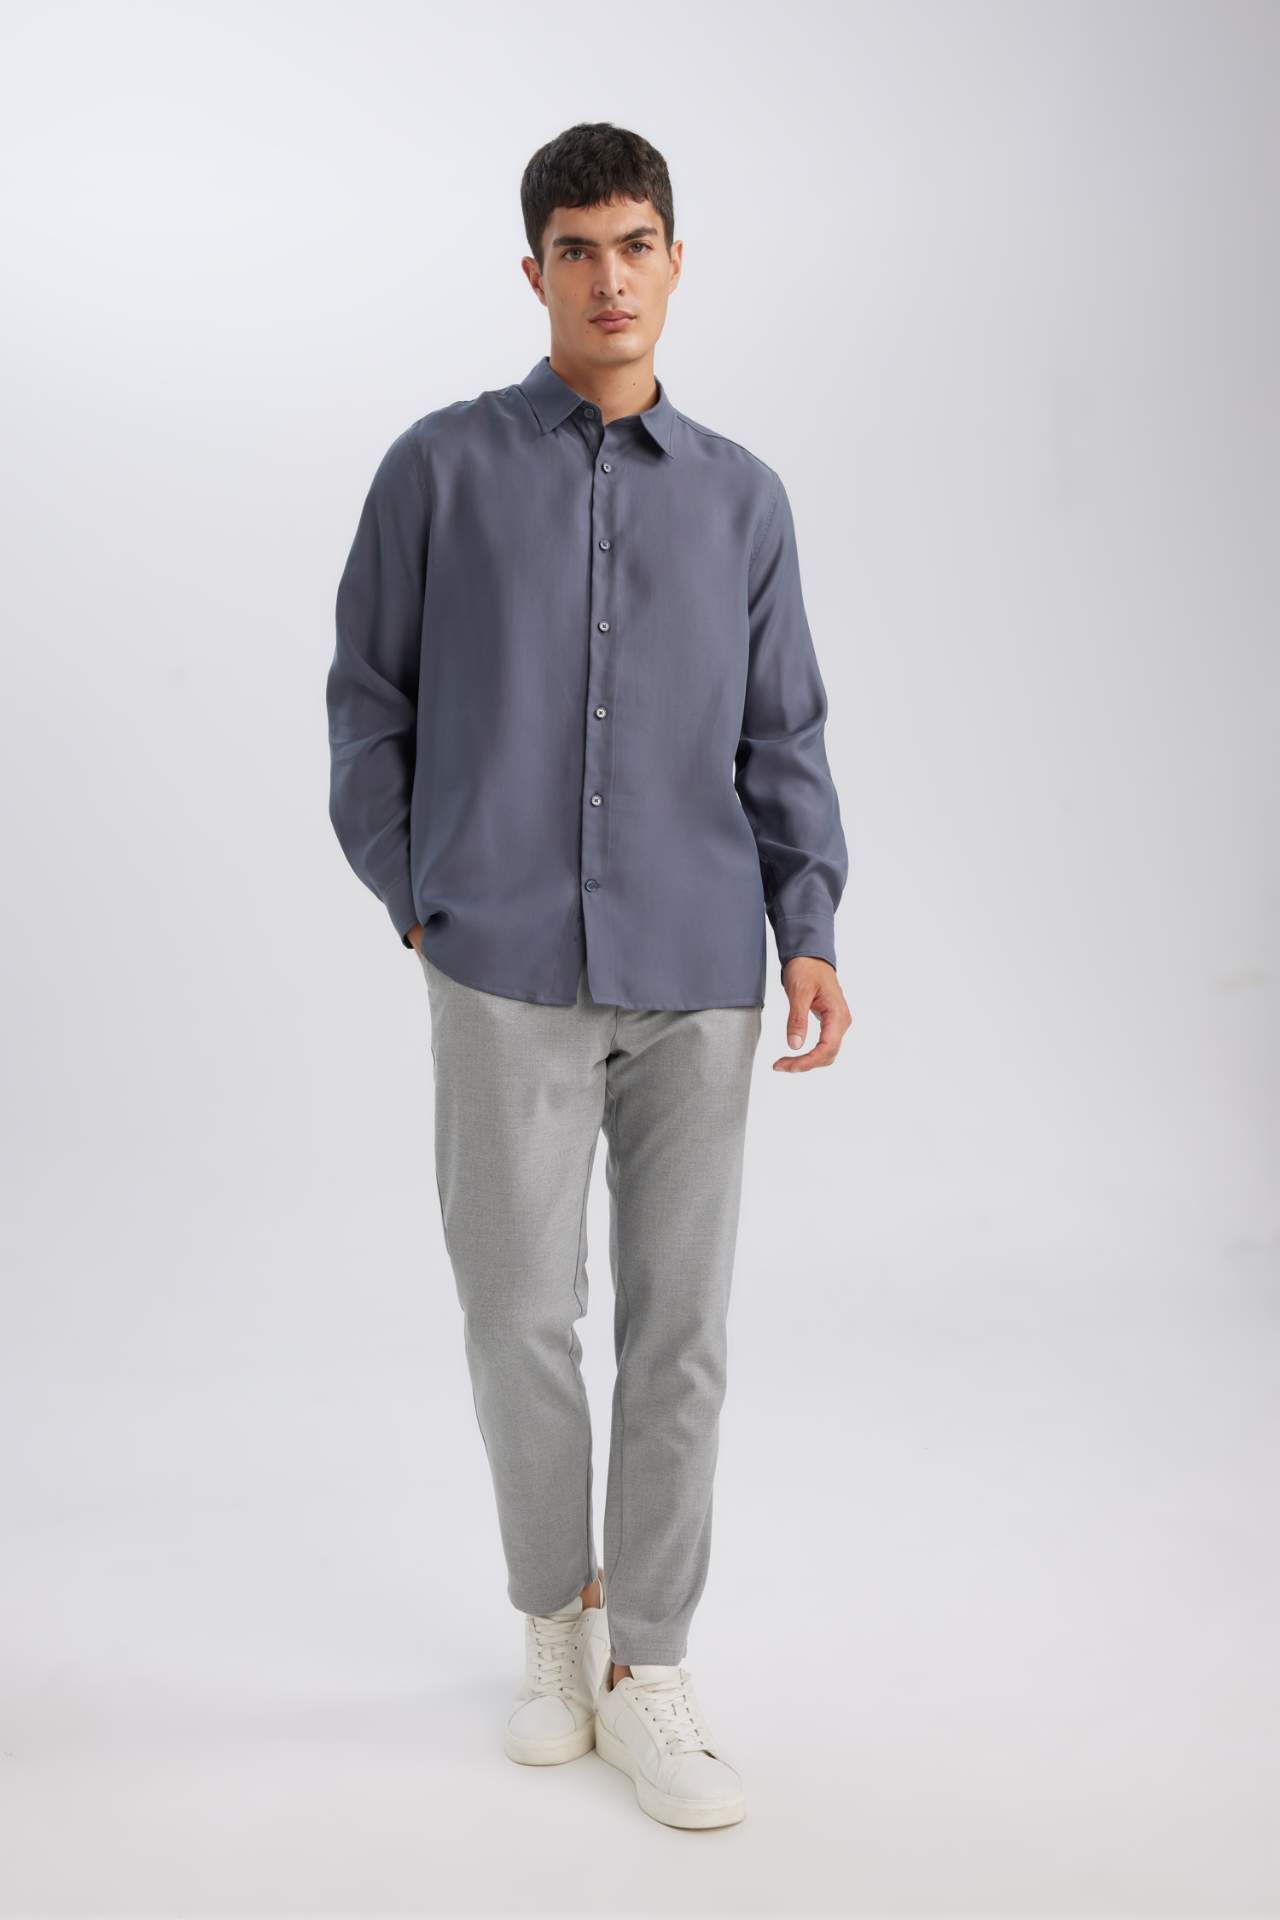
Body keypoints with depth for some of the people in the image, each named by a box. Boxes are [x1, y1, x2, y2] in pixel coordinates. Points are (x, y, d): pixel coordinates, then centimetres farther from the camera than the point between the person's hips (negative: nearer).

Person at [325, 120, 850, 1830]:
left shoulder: (742, 498, 11)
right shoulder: (443, 469, 5)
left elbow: (784, 736, 10)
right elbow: (368, 701, 10)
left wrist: (809, 931, -2)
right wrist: (416, 898, 5)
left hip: (700, 978, 2)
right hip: (510, 975, -1)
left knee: (680, 1326, 5)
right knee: (520, 1317, 5)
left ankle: (645, 1672, 21)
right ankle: (557, 1618, 30)